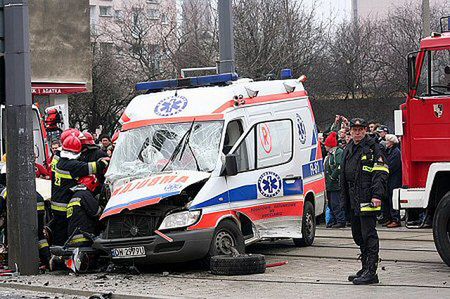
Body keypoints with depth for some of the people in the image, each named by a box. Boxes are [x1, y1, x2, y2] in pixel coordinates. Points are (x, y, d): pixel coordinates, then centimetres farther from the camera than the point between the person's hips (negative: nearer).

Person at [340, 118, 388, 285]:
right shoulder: (348, 150, 18)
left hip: (367, 200, -8)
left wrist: (377, 195, -21)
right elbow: (343, 176, 24)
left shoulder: (373, 148, -6)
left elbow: (381, 173, -12)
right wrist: (344, 199, 21)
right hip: (353, 201, 8)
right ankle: (365, 269, 21)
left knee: (369, 235, -8)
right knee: (358, 235, 13)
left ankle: (371, 272, -8)